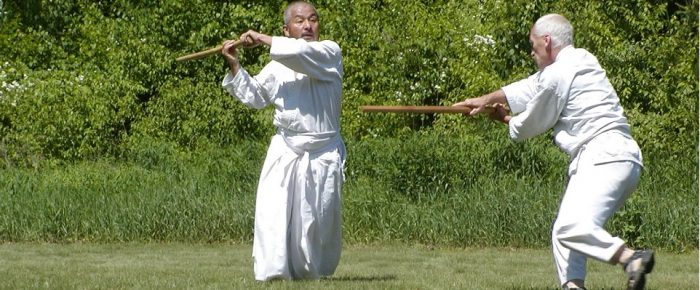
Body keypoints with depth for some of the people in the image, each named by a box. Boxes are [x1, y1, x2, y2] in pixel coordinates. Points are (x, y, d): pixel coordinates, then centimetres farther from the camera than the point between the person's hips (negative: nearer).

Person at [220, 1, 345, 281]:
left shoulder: (329, 53, -3)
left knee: (320, 221, 5)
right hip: (285, 153, 2)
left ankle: (316, 272, 24)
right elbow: (254, 96, 19)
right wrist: (234, 65, 7)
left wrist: (262, 39, -13)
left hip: (323, 154, -2)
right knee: (274, 213, -11)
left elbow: (301, 53, -23)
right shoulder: (277, 66, 8)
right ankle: (273, 271, -10)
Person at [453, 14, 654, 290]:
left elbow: (531, 124, 4)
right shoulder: (581, 61, 20)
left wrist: (507, 121, 25)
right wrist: (486, 99, 36)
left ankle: (632, 257, -37)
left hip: (606, 160, -11)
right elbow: (531, 87, 31)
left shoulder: (557, 76, -9)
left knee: (573, 228, -26)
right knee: (563, 232, 15)